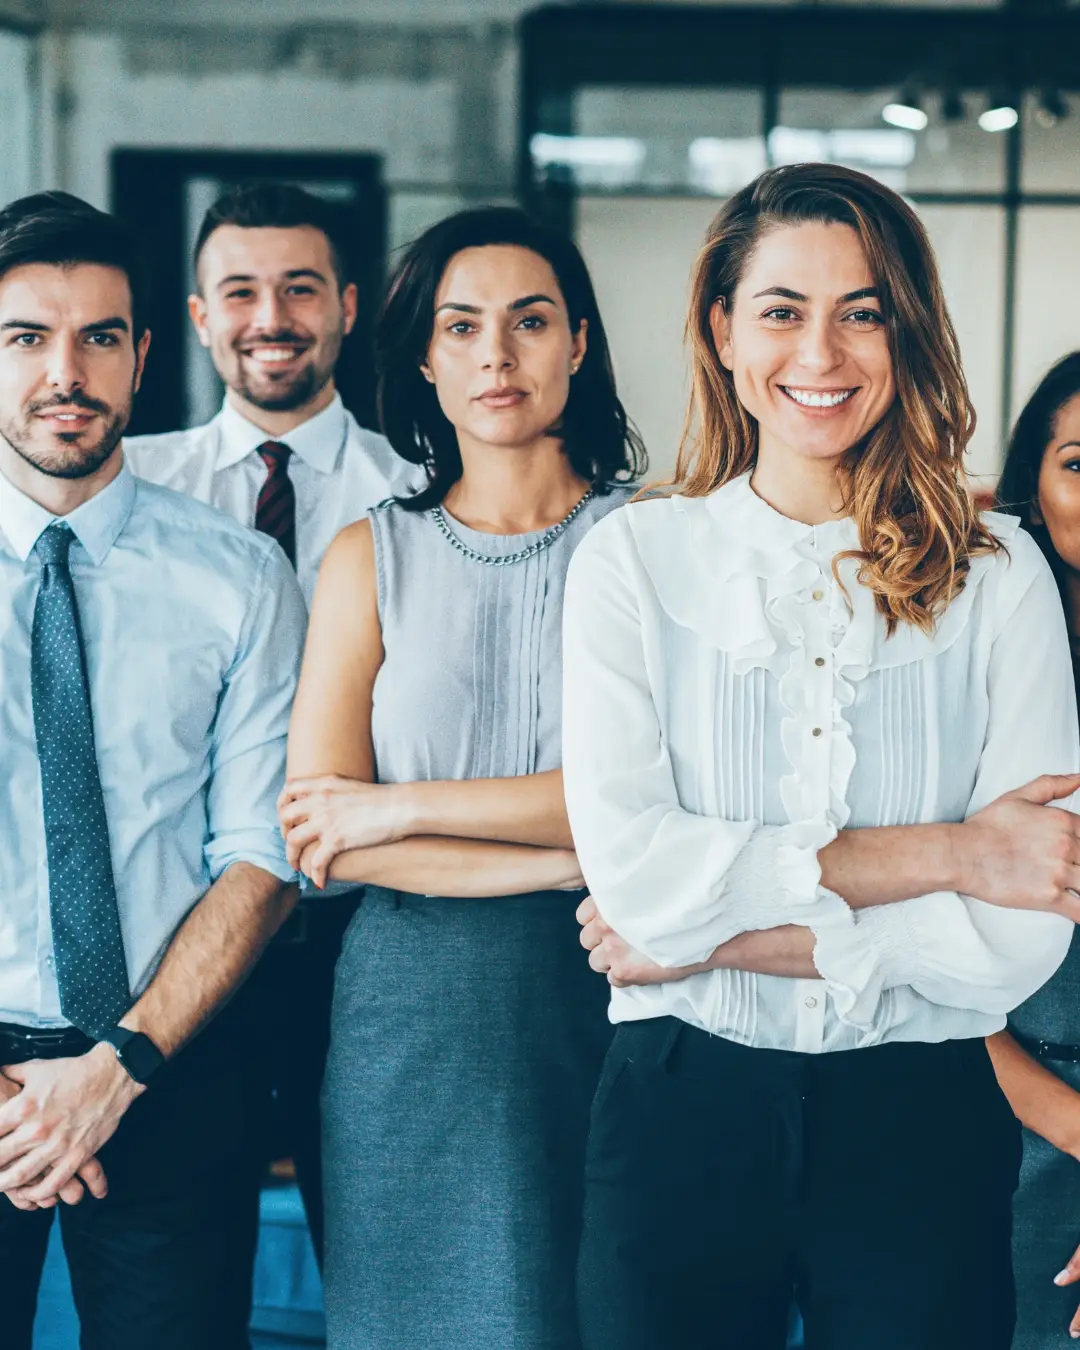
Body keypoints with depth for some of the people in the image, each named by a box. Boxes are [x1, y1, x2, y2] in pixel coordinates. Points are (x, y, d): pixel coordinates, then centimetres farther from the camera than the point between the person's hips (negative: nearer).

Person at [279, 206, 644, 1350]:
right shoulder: (371, 557, 6)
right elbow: (314, 832, -4)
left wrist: (402, 806, -10)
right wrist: (577, 859, -12)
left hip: (607, 999, -1)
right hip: (416, 1010, 1)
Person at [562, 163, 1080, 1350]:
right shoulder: (635, 557, -1)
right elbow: (629, 867, -13)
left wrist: (722, 936, -13)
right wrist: (941, 852, -13)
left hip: (922, 1121, 0)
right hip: (682, 1112, 0)